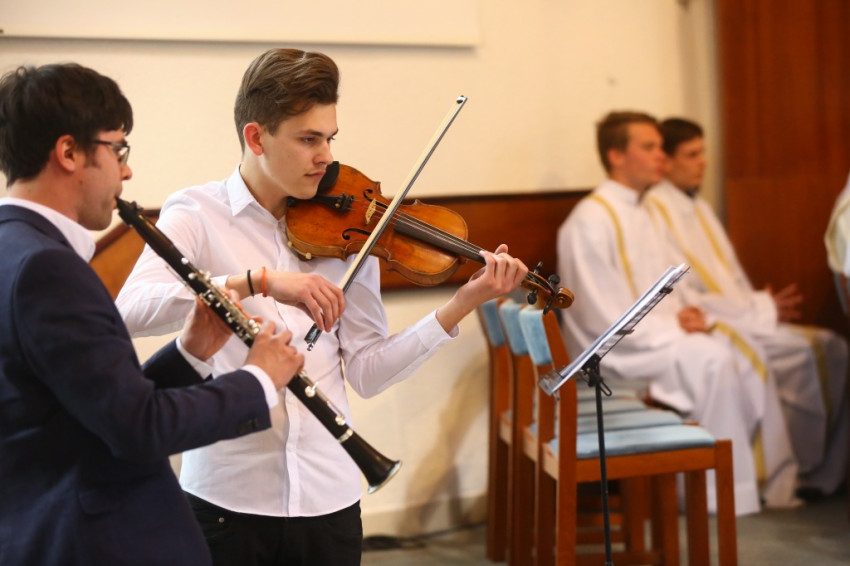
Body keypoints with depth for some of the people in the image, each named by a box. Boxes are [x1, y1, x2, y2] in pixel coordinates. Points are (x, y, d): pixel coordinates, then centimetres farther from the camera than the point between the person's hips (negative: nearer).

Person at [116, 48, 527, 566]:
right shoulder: (196, 213, -5)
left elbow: (367, 372, -2)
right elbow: (131, 310, -23)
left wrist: (462, 305, -11)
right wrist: (260, 281, -31)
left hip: (329, 497, 3)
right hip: (226, 497, -3)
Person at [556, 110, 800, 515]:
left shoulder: (641, 215, 16)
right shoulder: (589, 221, -13)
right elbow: (602, 315, -18)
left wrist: (687, 315, -2)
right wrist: (672, 327, -17)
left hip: (657, 334, 9)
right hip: (612, 351, -9)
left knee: (746, 355, -11)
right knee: (710, 359, -27)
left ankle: (773, 478, -7)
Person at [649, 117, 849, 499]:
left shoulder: (700, 208, 20)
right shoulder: (655, 211, -10)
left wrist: (764, 304, 1)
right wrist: (760, 309, -14)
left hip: (743, 318, 9)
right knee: (800, 351, -25)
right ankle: (798, 473, -11)